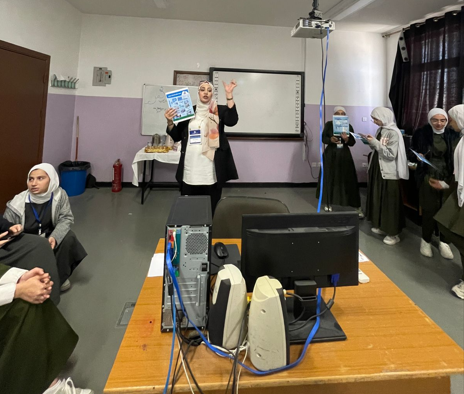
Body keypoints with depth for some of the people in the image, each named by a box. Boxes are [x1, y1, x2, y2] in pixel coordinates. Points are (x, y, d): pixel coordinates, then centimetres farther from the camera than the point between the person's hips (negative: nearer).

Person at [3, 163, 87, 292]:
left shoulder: (59, 195, -18)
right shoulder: (17, 204, -22)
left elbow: (66, 219, -13)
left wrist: (54, 237, -34)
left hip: (48, 238, 2)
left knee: (69, 237, -24)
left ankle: (60, 277, -3)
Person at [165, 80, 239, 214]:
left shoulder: (219, 110, 5)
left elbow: (232, 121, -17)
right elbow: (176, 136, 12)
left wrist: (229, 94, -20)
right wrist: (170, 122, -6)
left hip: (211, 168, -2)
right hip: (190, 168, 3)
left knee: (211, 205, 4)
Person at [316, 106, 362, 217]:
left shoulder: (349, 126, 3)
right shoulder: (329, 124, 1)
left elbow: (353, 142, 1)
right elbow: (323, 138, -3)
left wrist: (347, 139, -21)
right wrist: (330, 139, -24)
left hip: (344, 155, 0)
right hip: (330, 154, 0)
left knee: (349, 179, -3)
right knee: (329, 179, 4)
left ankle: (358, 207, 1)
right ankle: (328, 203, 21)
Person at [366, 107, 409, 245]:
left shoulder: (393, 132, -15)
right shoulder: (380, 130, 8)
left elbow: (391, 154, -21)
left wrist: (375, 143, -21)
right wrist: (371, 142, -4)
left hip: (389, 173, -8)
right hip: (377, 169, 8)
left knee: (389, 202, -2)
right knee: (378, 198, 13)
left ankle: (393, 233, 7)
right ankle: (381, 226, 27)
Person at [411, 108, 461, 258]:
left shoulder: (453, 135, 3)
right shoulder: (421, 133, -3)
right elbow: (411, 153, 4)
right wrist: (417, 156, -18)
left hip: (448, 178, 2)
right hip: (428, 177, -2)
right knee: (429, 210, 2)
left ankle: (444, 242, 21)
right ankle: (426, 240, 22)